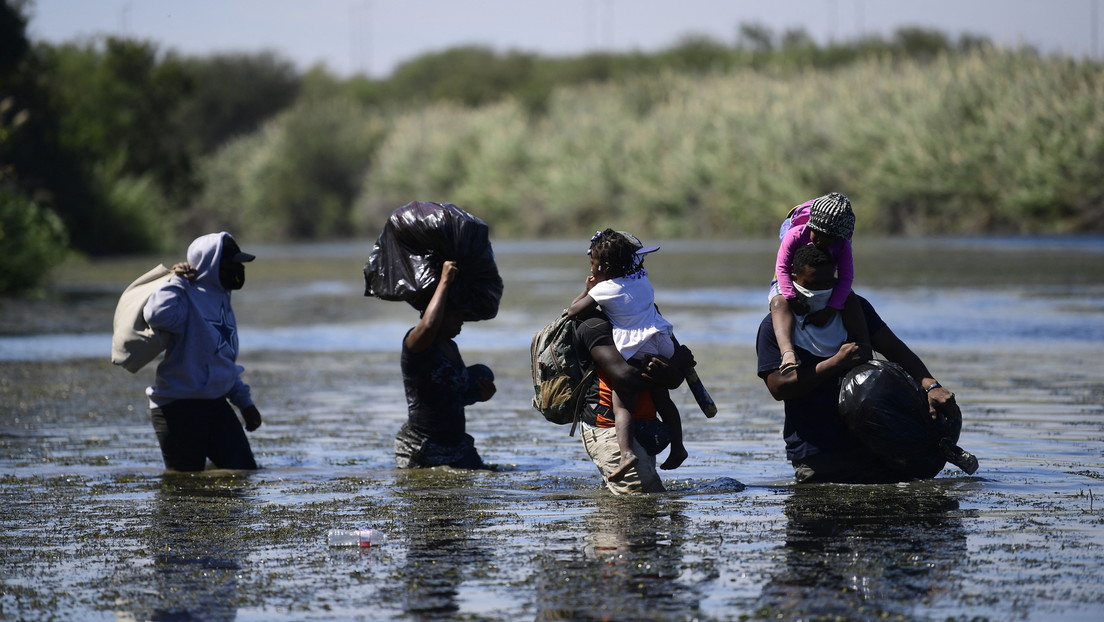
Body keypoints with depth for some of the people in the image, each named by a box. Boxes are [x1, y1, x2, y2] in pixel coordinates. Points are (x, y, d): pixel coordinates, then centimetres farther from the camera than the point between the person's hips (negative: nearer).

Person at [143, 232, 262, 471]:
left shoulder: (221, 300, 15)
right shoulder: (188, 297, -14)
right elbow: (157, 315, -38)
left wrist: (244, 401, 26)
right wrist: (178, 282, -22)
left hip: (216, 404, 8)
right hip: (179, 407, -8)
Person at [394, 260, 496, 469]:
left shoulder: (452, 347, 14)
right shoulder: (414, 342, -12)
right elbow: (429, 326, -38)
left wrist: (480, 395, 8)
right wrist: (444, 282, -27)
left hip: (458, 447, 8)